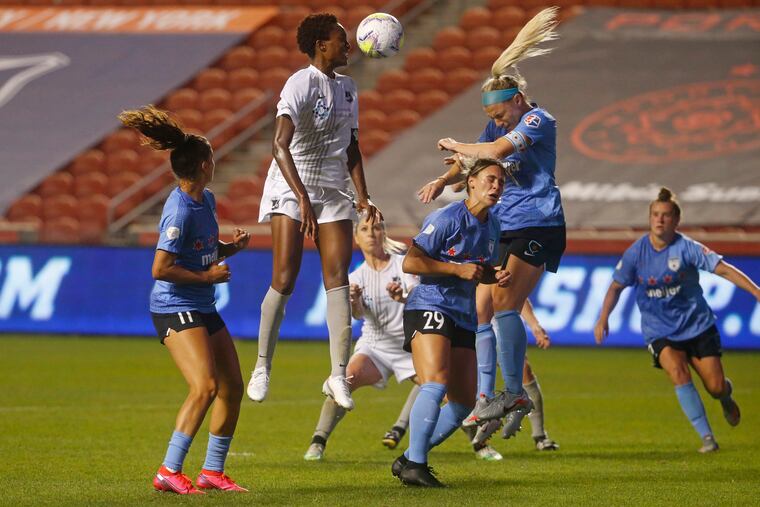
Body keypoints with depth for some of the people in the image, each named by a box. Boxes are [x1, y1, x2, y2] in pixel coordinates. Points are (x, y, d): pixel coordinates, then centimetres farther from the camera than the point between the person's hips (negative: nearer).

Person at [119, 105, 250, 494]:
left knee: (232, 386, 9)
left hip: (203, 309, 10)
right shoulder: (180, 211, -20)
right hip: (175, 309, -10)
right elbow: (161, 269, -22)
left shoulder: (206, 200, 8)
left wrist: (231, 246, 4)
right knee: (205, 385, -21)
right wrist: (207, 276, -16)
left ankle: (213, 471, 19)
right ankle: (169, 472, -17)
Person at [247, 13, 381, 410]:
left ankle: (338, 375, -10)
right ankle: (262, 369, 3)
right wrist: (303, 199, -33)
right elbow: (280, 144, -26)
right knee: (284, 281, -10)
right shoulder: (300, 84, -14)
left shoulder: (347, 89, 11)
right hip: (290, 189, -6)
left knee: (338, 277, -8)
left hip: (333, 191, 6)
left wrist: (363, 197, 9)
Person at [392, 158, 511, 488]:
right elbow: (410, 263, -13)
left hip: (465, 318, 8)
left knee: (464, 403, 5)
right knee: (436, 384, -25)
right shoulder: (447, 218, -10)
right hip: (429, 308, -8)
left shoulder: (492, 226, 13)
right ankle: (415, 465, -20)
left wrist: (497, 277, 5)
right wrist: (458, 269, -18)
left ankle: (409, 459, 15)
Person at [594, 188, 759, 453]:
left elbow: (723, 269, -16)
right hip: (659, 330, 1)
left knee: (716, 387, -2)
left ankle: (726, 397, 40)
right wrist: (603, 319, -6)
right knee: (678, 373, -26)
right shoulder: (636, 252, -7)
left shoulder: (686, 247, -14)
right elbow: (616, 286, 5)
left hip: (697, 325, -1)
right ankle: (706, 437, -19)